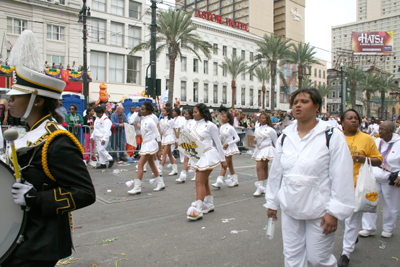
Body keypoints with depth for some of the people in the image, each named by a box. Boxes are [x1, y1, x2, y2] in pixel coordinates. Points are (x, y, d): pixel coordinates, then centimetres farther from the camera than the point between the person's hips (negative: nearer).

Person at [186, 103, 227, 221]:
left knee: (200, 182, -12)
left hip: (207, 156, -8)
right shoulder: (195, 125, 10)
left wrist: (223, 159, -4)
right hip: (197, 156, 8)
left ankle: (198, 210, -11)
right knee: (204, 181, 16)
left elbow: (218, 143, -7)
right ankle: (209, 204, 30)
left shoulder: (210, 125, -11)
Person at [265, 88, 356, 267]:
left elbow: (341, 177, -10)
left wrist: (334, 211, -12)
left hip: (319, 210, -4)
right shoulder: (285, 137, 4)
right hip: (290, 208, 4)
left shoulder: (332, 136, -9)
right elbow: (276, 171, 10)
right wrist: (272, 202, 14)